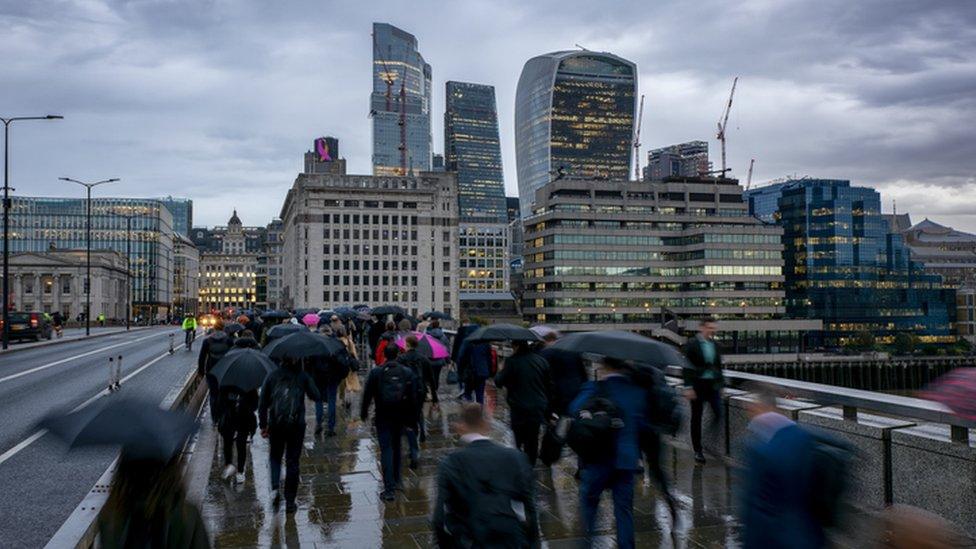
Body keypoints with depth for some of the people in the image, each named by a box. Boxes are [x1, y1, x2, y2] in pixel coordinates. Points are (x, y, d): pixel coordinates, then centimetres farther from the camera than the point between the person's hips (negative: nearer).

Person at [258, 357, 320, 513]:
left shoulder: (272, 376, 2)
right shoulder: (303, 377, -2)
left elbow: (263, 402, 3)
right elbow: (316, 396, -3)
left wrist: (263, 425, 9)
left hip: (275, 425, 1)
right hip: (296, 425, -1)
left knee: (275, 457, 21)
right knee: (292, 462, 7)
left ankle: (275, 488, -2)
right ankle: (290, 502, 10)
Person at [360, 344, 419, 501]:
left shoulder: (376, 372, -8)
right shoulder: (407, 372, -2)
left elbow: (367, 394, -2)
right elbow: (413, 396, 1)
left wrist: (364, 412, 12)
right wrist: (411, 419, 9)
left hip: (382, 417, -3)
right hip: (400, 417, 3)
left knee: (386, 450, -4)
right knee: (396, 447, 20)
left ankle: (389, 488, -11)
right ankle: (395, 480, 33)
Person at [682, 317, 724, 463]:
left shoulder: (715, 345, 9)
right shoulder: (692, 344, -7)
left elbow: (718, 366, 17)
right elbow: (686, 367, -9)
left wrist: (720, 384, 15)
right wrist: (688, 387, -14)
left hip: (713, 385, 4)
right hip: (698, 385, -4)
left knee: (718, 414, -7)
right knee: (696, 417, 4)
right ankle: (698, 450, 13)